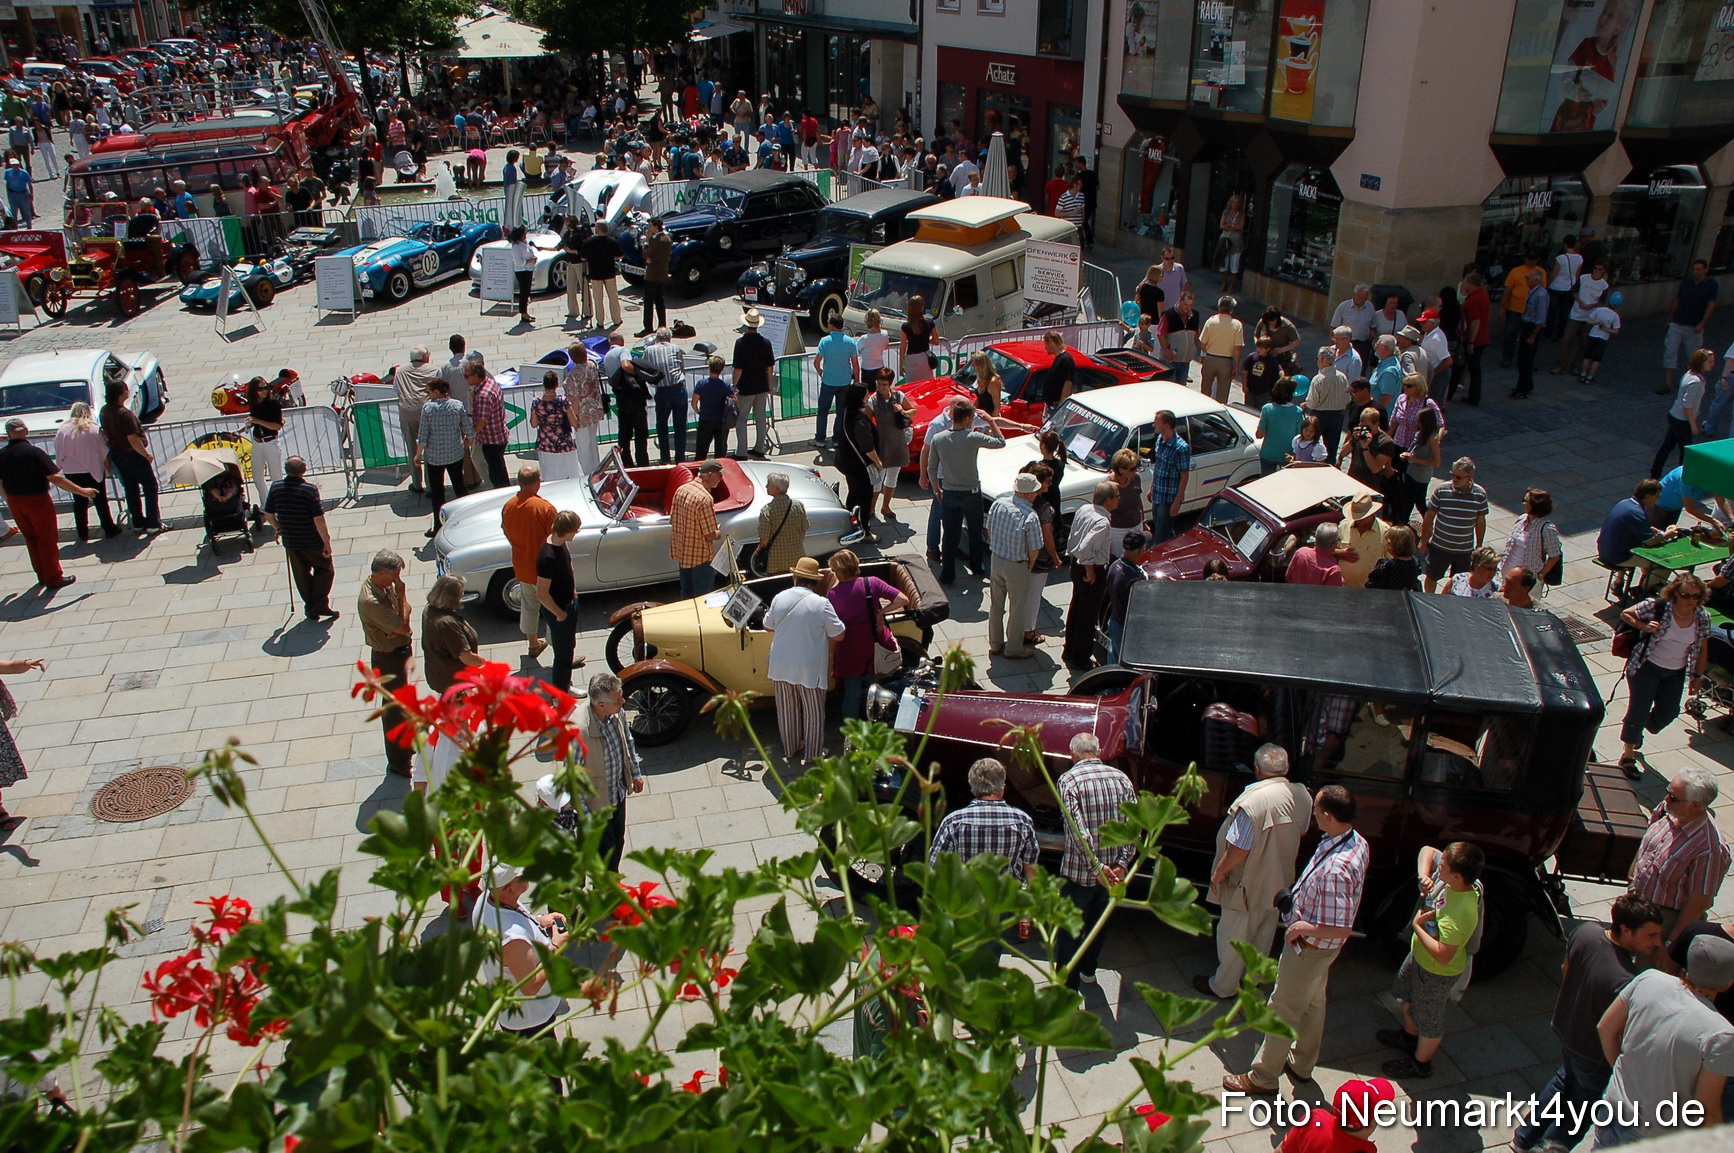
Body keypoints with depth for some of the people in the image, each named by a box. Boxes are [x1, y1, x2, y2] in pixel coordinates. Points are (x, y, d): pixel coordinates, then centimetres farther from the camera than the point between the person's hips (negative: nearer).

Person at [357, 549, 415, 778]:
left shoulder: (386, 585, -5)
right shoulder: (370, 601, -32)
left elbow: (404, 612, -2)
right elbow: (403, 626, -29)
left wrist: (400, 629, -23)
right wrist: (401, 594, -23)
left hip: (401, 650, 9)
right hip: (389, 658, -9)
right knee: (395, 707, 4)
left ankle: (406, 744, 47)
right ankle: (399, 763, 18)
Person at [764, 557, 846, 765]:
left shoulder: (779, 598, -6)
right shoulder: (821, 604, -17)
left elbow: (768, 627, 8)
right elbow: (839, 634, -11)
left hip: (781, 666, 4)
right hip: (810, 668, -4)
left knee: (787, 709, 19)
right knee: (813, 712, 13)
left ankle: (790, 750, 34)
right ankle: (813, 754, 24)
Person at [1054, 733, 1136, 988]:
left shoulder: (1069, 780, -13)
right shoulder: (1121, 778, 0)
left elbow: (1078, 828, -24)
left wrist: (1096, 866, -23)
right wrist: (1122, 864, -12)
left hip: (1079, 872, -5)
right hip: (1113, 871, 5)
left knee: (1069, 931, 9)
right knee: (1098, 922, 25)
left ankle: (1067, 986, 13)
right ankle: (1088, 971, 43)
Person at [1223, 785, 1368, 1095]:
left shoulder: (1336, 869, -39)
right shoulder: (1356, 841, -9)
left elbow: (1341, 929, -35)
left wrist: (1303, 927, -22)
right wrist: (1297, 899, 3)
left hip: (1308, 948, -9)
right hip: (1318, 946, 9)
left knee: (1283, 1009, 9)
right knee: (1313, 1002, 26)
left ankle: (1263, 1077, 26)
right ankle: (1302, 1064, 47)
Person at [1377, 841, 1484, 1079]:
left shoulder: (1461, 912, -42)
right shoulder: (1446, 876, -20)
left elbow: (1442, 956, -39)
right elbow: (1427, 850, -2)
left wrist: (1417, 926, -29)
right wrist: (1424, 876, -20)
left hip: (1437, 973, -8)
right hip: (1418, 955, 8)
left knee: (1429, 1019, 18)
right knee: (1408, 997, 32)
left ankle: (1420, 1063, 43)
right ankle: (1409, 1036, 59)